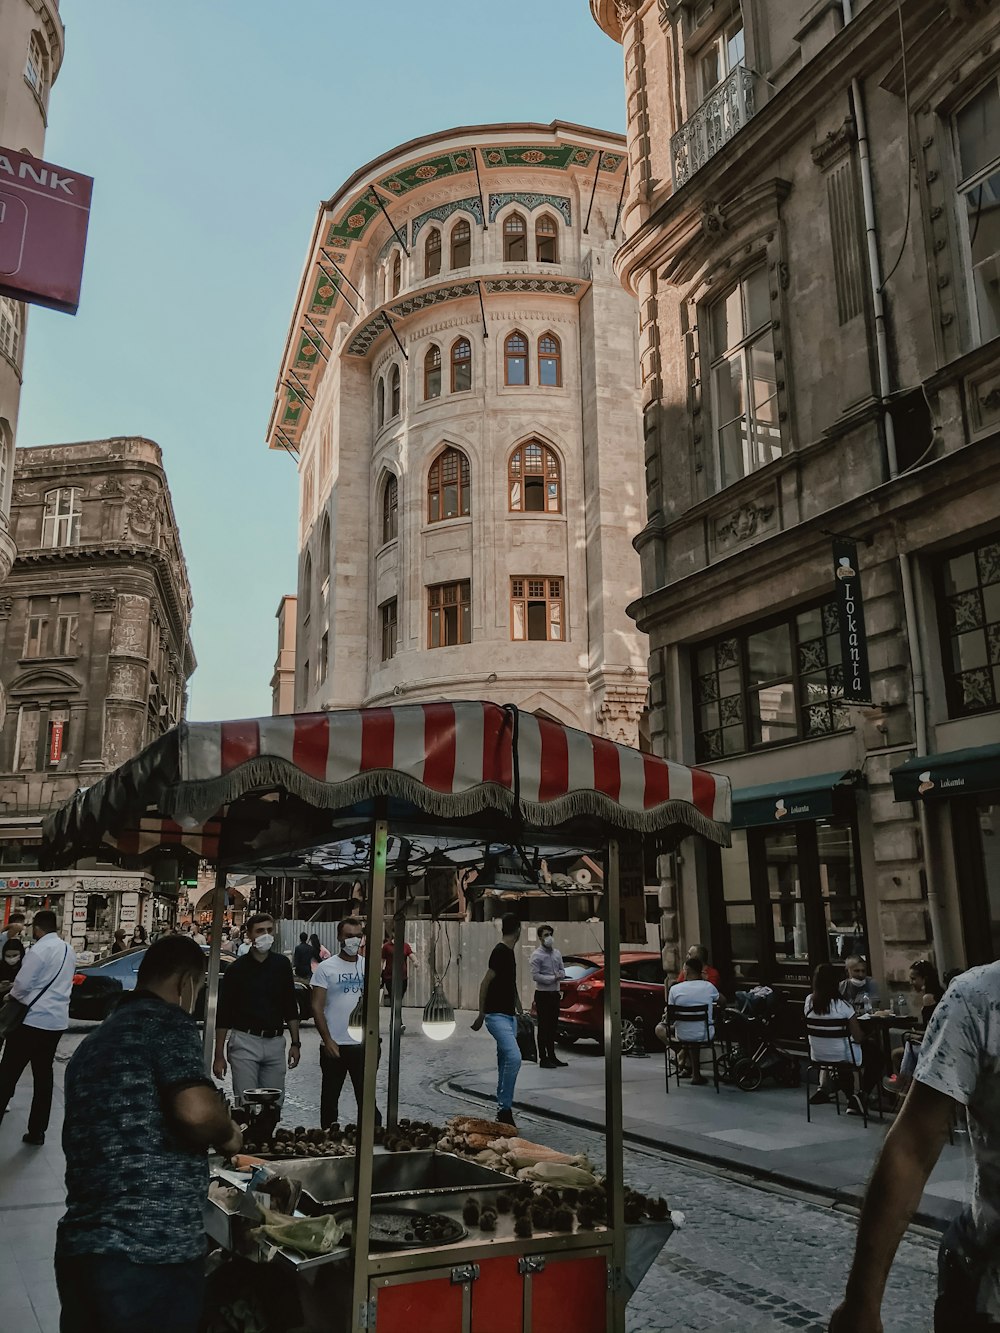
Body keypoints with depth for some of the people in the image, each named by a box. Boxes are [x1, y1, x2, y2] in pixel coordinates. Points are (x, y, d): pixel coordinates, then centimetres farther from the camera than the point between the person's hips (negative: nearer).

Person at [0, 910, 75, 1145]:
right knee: (43, 1076, 12)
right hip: (57, 1020, 7)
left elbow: (22, 985, -14)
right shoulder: (69, 951, 10)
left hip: (32, 1019, -7)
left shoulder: (39, 950, -14)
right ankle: (37, 1132, 15)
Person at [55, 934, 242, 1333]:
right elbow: (196, 1110, -23)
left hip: (78, 1245, 8)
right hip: (150, 1250, -8)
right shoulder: (167, 1021, -7)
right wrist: (228, 1135, -2)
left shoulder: (93, 1041, 18)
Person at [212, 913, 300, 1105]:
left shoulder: (282, 965, 6)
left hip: (275, 1043, 3)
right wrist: (219, 1055, -2)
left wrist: (295, 1043, 8)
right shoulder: (236, 969, -2)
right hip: (245, 1042, -3)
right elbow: (223, 1015, 0)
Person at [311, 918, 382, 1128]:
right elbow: (317, 1007, -6)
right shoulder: (326, 968, -5)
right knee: (330, 1098, 10)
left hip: (363, 1045, 2)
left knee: (367, 1098, 6)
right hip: (334, 1046, -2)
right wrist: (327, 1040, -13)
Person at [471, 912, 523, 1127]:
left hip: (509, 1015, 9)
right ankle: (505, 1107, -15)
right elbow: (485, 983, -16)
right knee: (514, 1057, -20)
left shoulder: (509, 953, 13)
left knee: (505, 1063, 9)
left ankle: (503, 1110, 14)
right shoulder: (500, 952, -16)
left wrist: (519, 1010, 30)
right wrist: (481, 1015, -12)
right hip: (497, 1016, -9)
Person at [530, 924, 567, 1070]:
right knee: (543, 1026, -3)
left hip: (555, 993, 7)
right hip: (543, 994, -7)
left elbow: (562, 971, 15)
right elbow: (535, 976, -16)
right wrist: (553, 978, -18)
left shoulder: (557, 953, 11)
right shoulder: (537, 955, -10)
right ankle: (543, 1059, 2)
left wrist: (560, 975, -8)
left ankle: (552, 1056, 23)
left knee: (553, 1026, 13)